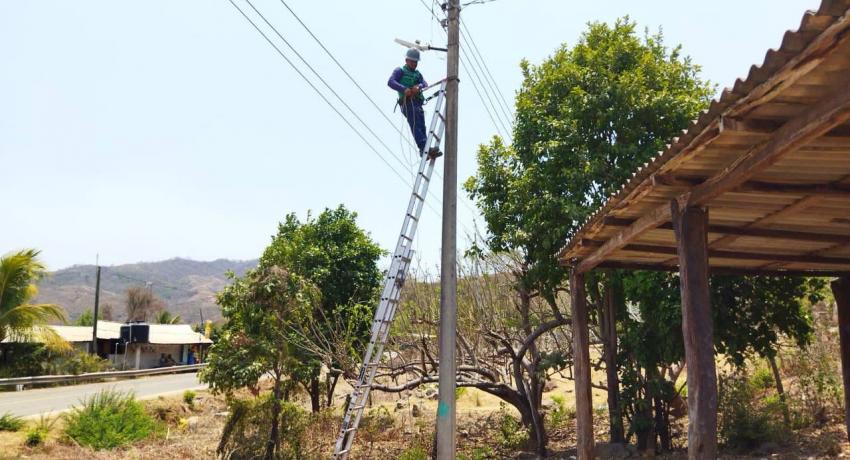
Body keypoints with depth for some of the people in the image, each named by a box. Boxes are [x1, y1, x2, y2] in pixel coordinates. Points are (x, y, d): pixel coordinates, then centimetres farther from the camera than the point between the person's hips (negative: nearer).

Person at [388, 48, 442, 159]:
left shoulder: (418, 74, 30)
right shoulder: (400, 71, 13)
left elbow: (425, 84, 10)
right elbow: (391, 82, -6)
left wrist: (419, 86, -16)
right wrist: (404, 89, -22)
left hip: (418, 103, 6)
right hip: (407, 102, -6)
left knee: (421, 127, -5)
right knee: (416, 125, -21)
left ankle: (425, 152, -14)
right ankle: (425, 149, -35)